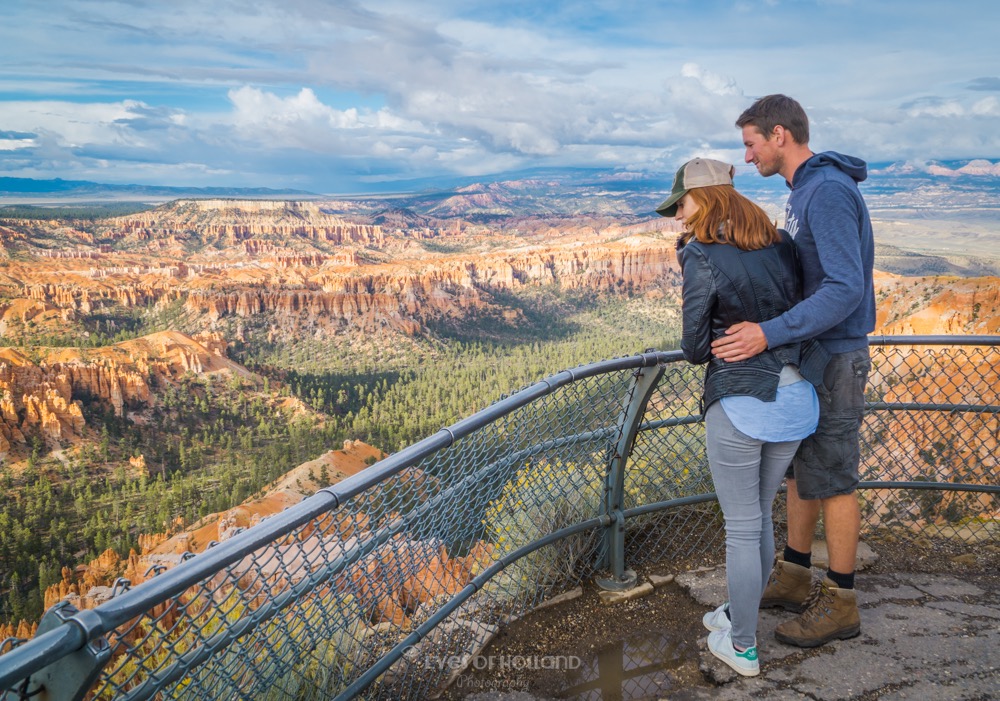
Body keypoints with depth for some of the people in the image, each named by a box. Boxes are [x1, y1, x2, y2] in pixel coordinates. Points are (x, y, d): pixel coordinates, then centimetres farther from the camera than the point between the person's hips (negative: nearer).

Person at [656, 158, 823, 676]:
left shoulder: (701, 257, -13)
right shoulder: (780, 244, 6)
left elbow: (695, 350, -10)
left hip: (741, 407, -6)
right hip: (796, 400, 7)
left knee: (741, 528, 9)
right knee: (760, 517, 23)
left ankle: (742, 647, 26)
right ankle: (741, 613, 41)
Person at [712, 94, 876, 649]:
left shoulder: (829, 191, -20)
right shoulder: (802, 193, 12)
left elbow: (846, 288, -29)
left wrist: (768, 334, -35)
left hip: (834, 358, -10)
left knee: (831, 479, 1)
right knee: (800, 468, 16)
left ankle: (840, 604, 16)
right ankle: (795, 578, 30)